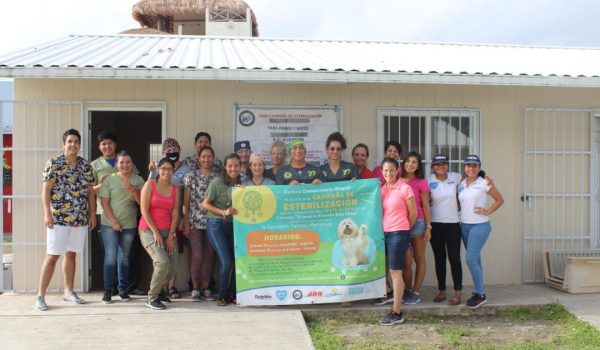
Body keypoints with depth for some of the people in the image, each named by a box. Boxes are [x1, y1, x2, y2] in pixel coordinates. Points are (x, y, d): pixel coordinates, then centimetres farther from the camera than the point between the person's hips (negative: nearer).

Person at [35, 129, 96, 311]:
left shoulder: (86, 166, 9)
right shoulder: (53, 163, -4)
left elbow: (90, 191, 12)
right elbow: (46, 190, -7)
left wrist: (92, 213, 7)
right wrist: (47, 213, -14)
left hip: (80, 219, 4)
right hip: (58, 218, -4)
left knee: (71, 254, 12)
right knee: (52, 256, -4)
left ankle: (68, 291, 22)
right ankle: (40, 295, 2)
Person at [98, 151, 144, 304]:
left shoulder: (138, 180, 5)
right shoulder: (109, 179, -2)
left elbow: (142, 202, 0)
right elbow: (105, 203, -5)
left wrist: (133, 190, -16)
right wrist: (114, 222, -10)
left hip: (129, 225, 2)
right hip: (110, 224, -2)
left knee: (124, 258, 10)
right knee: (110, 257, -7)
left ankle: (123, 289, 19)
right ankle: (108, 290, 2)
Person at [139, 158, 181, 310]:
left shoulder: (175, 189, 9)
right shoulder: (150, 184, -3)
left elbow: (175, 213, 6)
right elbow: (144, 210, -8)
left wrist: (171, 235, -3)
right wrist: (155, 232, -12)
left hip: (167, 231, 5)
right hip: (149, 230, -5)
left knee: (172, 266, -2)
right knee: (162, 262, -21)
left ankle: (158, 291, 26)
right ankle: (151, 298, -4)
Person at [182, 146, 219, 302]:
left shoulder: (218, 177, 9)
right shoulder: (191, 176, 4)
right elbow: (186, 201, 2)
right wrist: (186, 222, -3)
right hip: (195, 222, -2)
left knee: (210, 255, 4)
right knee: (197, 255, -8)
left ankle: (206, 288, 13)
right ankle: (195, 289, 5)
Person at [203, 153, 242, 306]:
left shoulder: (239, 183, 6)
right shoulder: (217, 182, -9)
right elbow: (206, 203, -7)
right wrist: (224, 212, -17)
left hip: (233, 225, 5)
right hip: (216, 225, -5)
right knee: (226, 262, -12)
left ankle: (232, 294, 19)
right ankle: (222, 296, 7)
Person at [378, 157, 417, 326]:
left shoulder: (404, 189, -8)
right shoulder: (381, 189, 8)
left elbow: (413, 213, -2)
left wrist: (404, 229, 8)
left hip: (398, 234, -6)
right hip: (384, 233, 6)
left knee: (395, 271, -5)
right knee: (392, 271, 10)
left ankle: (396, 313, 1)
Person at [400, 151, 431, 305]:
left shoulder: (421, 183, 1)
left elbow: (426, 206, 2)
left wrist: (428, 227, -4)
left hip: (417, 222, -2)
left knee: (419, 258, 4)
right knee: (406, 261, 2)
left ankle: (416, 292, 11)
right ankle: (408, 290, 17)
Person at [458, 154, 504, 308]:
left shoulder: (484, 183, -6)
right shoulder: (461, 184, 8)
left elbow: (500, 200, 0)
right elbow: (458, 203, 17)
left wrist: (487, 212, -9)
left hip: (480, 225, -6)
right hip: (464, 225, 6)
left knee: (471, 258, -13)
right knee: (475, 259, 11)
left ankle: (480, 294, -1)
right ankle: (479, 293, 20)